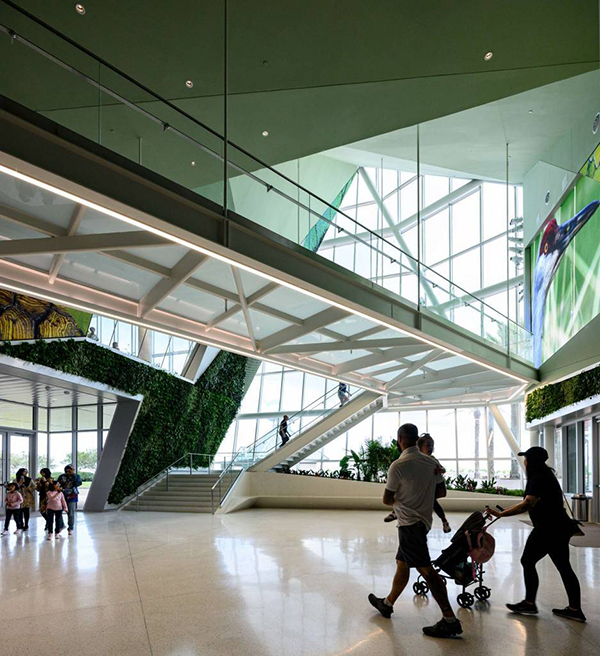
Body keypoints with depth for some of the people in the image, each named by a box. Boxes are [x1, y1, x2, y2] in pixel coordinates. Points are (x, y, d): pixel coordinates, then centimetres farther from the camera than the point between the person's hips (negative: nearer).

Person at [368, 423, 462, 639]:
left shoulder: (398, 465, -17)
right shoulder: (431, 462, 3)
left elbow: (387, 500, -10)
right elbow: (441, 491, 9)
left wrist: (396, 499, 11)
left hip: (410, 523, -8)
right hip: (423, 521, 8)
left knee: (426, 570, -8)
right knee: (401, 564, 21)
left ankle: (450, 620, -9)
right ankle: (387, 603, 36)